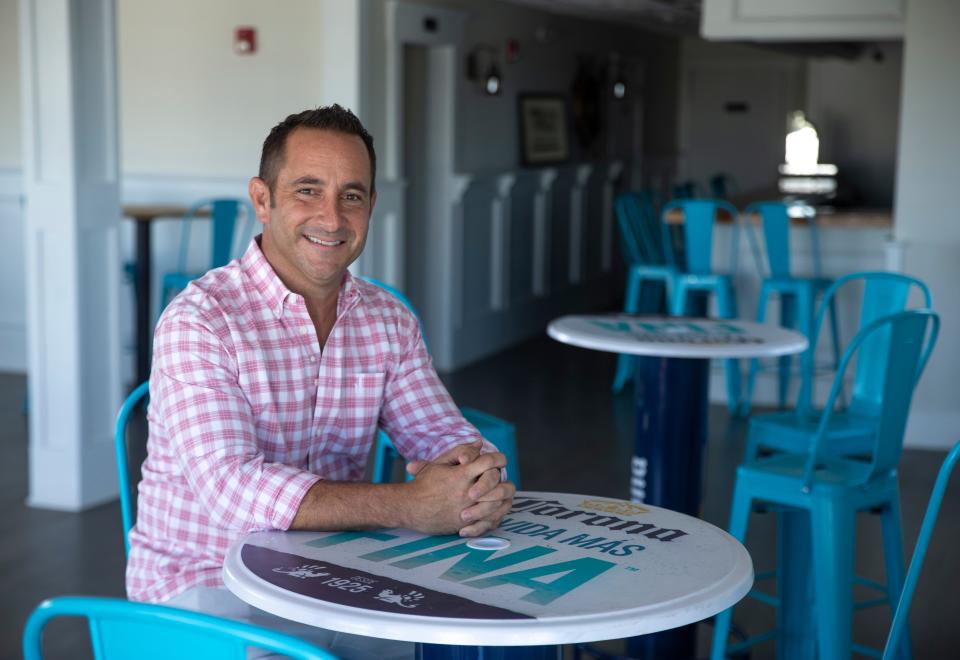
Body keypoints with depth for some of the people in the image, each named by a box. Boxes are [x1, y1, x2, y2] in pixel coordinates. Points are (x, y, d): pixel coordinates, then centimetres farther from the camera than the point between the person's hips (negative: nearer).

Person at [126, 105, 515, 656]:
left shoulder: (390, 321, 5)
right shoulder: (198, 321, -16)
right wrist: (407, 506, -34)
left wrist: (477, 477, -25)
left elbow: (442, 435, 1)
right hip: (205, 583, -5)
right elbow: (233, 489, -27)